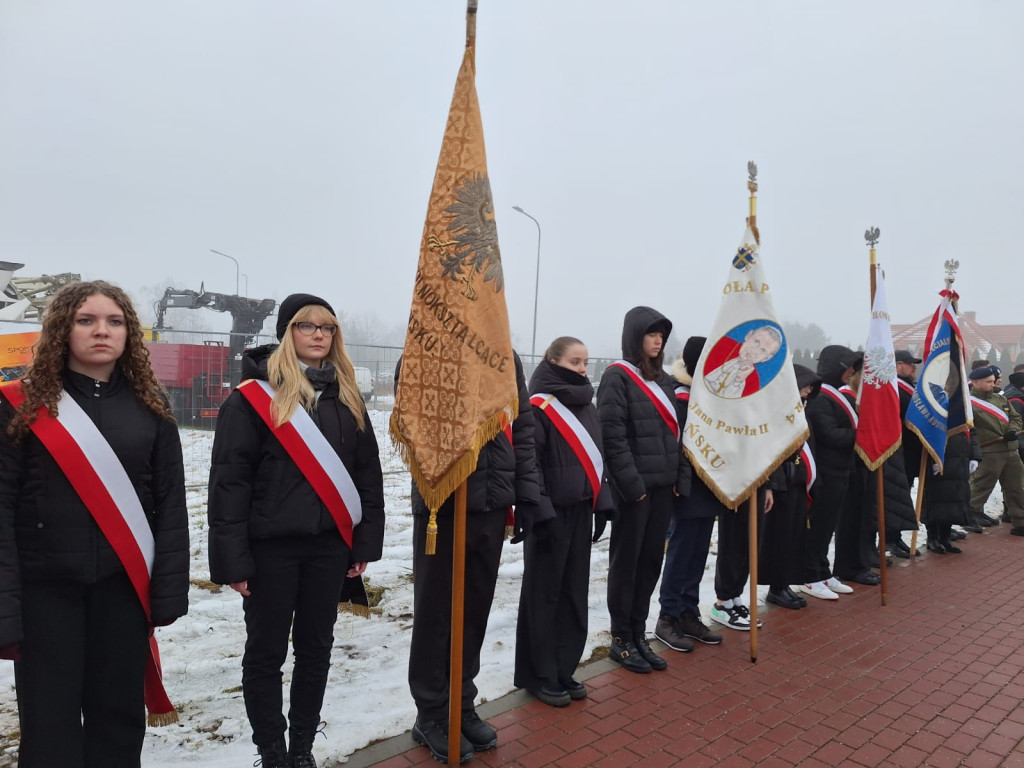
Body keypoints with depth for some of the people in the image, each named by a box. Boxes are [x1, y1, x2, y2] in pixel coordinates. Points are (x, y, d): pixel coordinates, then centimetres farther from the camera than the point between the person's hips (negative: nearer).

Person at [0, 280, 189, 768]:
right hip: (45, 586, -1)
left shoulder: (149, 404, 2)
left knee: (120, 713, 13)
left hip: (124, 584, 2)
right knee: (50, 718, 8)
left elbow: (170, 504, 1)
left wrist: (169, 590, -3)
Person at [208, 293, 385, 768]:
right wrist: (232, 557, -12)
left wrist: (365, 541, 6)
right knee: (266, 652, 10)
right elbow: (229, 479, -10)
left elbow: (367, 472, 9)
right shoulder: (253, 395, -7)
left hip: (329, 544, 4)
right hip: (271, 546, -4)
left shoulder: (346, 398, 6)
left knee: (316, 649, 15)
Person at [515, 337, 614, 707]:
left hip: (580, 511, 8)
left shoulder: (586, 405, 12)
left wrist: (603, 504, 13)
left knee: (575, 594, 13)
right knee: (544, 594, 4)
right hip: (551, 513, -7)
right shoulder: (538, 406, -11)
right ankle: (538, 675, 18)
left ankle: (564, 670, 26)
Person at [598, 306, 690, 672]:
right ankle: (621, 639, 16)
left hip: (663, 485, 7)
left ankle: (639, 634, 24)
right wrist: (630, 483, -19)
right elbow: (612, 434, -15)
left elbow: (674, 431, 16)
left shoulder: (662, 379, 16)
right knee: (626, 561, 3)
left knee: (651, 560, 12)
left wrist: (681, 477, 7)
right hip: (633, 487, -7)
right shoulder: (617, 377, -7)